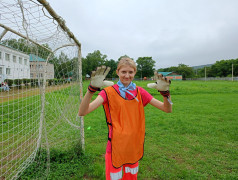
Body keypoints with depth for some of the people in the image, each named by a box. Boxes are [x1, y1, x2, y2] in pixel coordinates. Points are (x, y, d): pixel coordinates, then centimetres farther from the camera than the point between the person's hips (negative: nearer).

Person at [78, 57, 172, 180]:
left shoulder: (139, 92, -1)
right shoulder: (109, 91, -11)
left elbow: (167, 109, -3)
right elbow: (82, 112, -23)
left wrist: (165, 92, -22)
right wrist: (92, 88, -38)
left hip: (134, 147, 4)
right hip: (115, 147, -3)